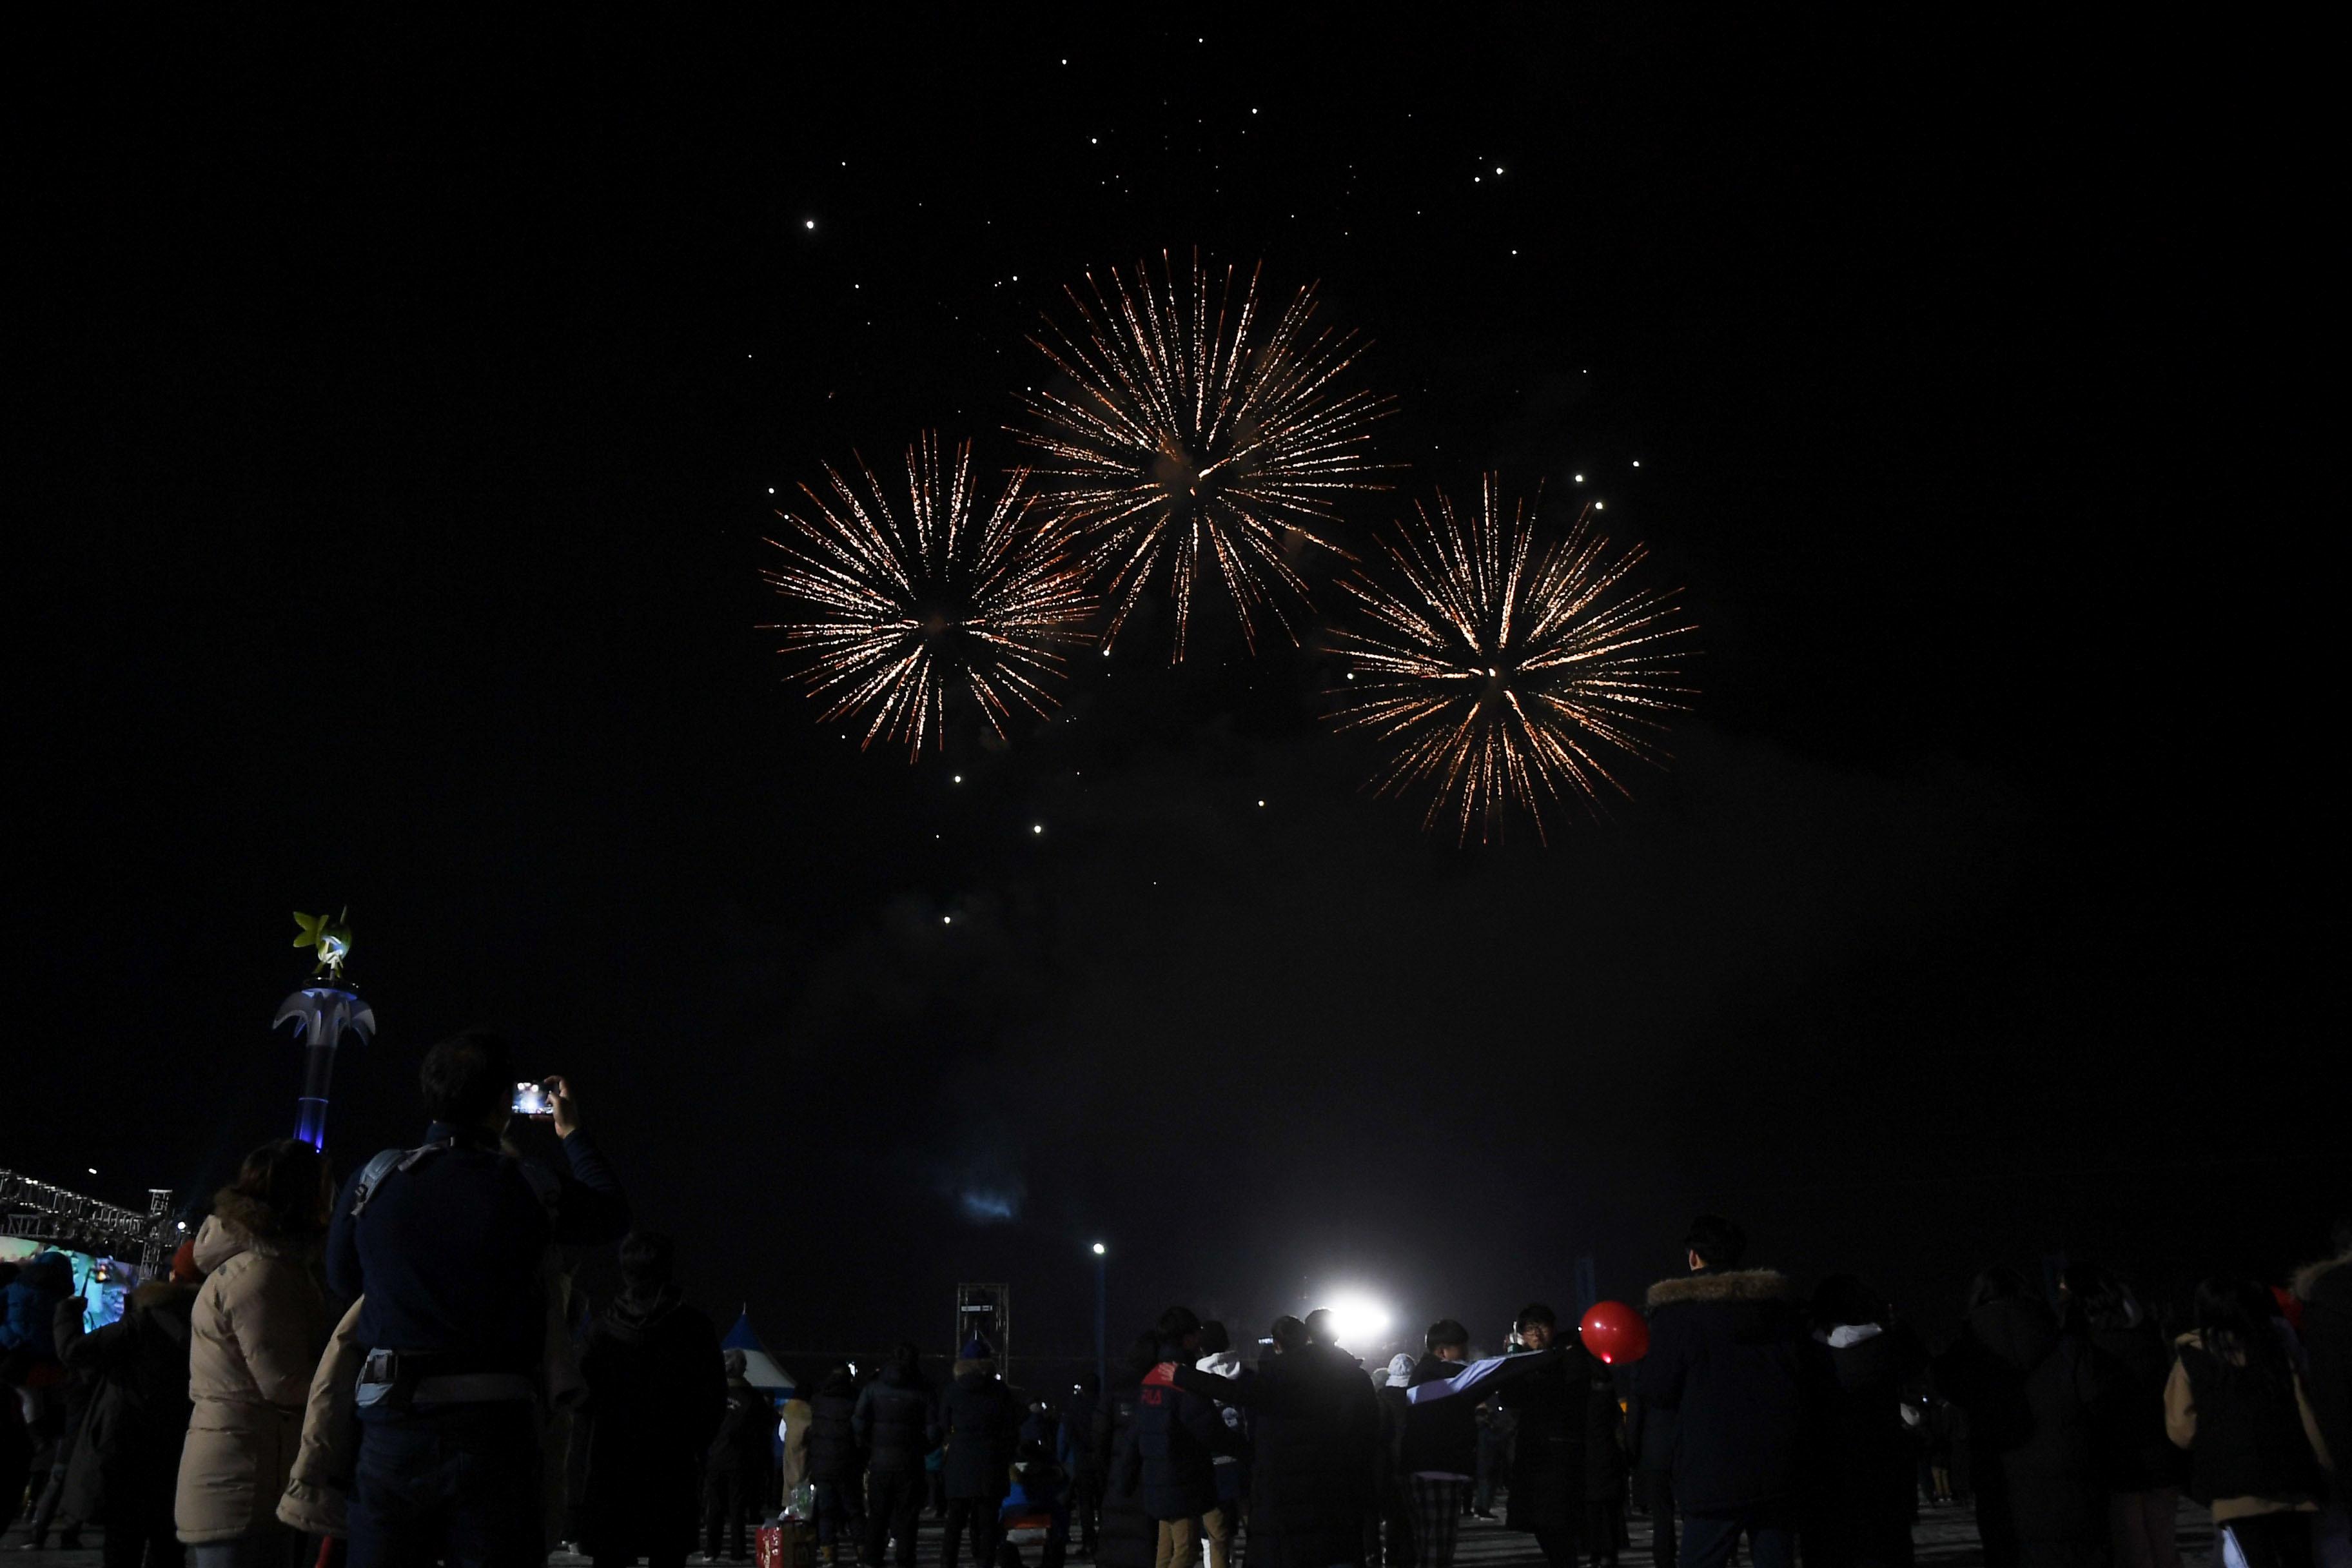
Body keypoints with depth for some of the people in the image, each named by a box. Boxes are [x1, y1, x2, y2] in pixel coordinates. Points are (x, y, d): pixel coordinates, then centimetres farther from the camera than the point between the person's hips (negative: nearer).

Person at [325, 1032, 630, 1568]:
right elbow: (614, 1214, 16)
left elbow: (343, 1280, 15)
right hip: (494, 1426, -2)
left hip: (393, 1424, 2)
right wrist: (573, 1134, 29)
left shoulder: (374, 1178, -1)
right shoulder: (533, 1188, -5)